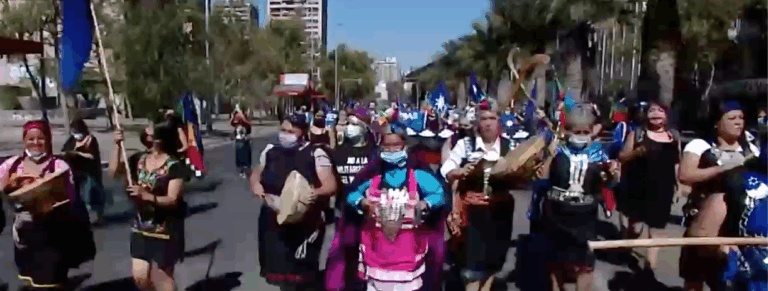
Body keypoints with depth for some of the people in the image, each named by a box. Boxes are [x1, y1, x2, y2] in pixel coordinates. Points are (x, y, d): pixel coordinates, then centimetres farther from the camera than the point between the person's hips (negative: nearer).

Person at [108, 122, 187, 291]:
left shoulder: (174, 166, -15)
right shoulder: (139, 159, 5)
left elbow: (173, 200, -20)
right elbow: (114, 172, -3)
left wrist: (146, 195, -33)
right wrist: (117, 145, -11)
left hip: (165, 230, -6)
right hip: (141, 227, 6)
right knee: (140, 277, 10)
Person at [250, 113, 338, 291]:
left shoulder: (315, 154, -9)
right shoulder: (271, 151, 7)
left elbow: (331, 185, -11)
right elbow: (256, 174, 21)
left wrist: (316, 193, -32)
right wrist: (255, 184, -2)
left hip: (306, 224, -5)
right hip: (274, 222, 5)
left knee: (302, 274, 2)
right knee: (279, 269, 15)